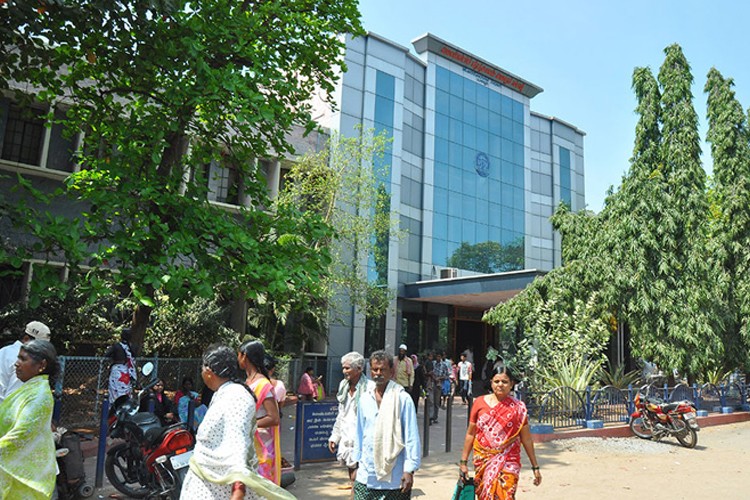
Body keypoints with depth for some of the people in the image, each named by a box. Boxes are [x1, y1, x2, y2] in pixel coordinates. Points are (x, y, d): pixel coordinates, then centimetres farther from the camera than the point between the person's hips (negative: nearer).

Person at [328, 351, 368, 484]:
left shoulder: (368, 388, -16)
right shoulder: (344, 386, 10)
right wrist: (334, 436, 17)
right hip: (346, 438, 8)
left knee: (356, 480, -8)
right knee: (352, 477, 14)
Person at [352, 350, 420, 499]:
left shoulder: (402, 398, -8)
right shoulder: (365, 398, 5)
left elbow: (411, 437, -8)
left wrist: (409, 470, -11)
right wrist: (356, 463, 14)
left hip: (394, 477, -3)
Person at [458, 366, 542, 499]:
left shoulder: (518, 407, 0)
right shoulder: (480, 403, 2)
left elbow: (526, 439, 5)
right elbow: (470, 434, 6)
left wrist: (535, 467, 7)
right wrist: (463, 461, 6)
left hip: (507, 462, -2)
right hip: (483, 460, 2)